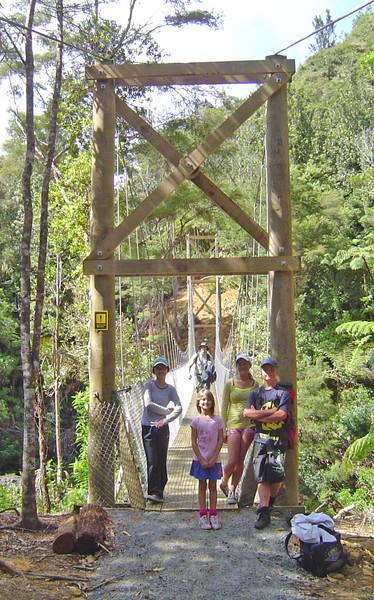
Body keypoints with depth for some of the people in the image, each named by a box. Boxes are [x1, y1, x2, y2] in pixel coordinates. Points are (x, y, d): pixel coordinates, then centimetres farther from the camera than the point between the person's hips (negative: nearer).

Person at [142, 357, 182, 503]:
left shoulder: (171, 389, 5)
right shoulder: (149, 385, -1)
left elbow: (179, 408, -6)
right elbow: (148, 404, -13)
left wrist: (166, 420, -17)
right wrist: (166, 410, -6)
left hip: (162, 427, 2)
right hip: (148, 427, -2)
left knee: (162, 461, 5)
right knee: (152, 461, -8)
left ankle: (159, 491, 15)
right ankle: (155, 492, -8)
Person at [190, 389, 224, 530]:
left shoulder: (218, 420, -2)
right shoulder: (196, 420, -4)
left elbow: (220, 440, -2)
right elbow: (193, 442, -3)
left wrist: (214, 458, -8)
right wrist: (201, 459, -9)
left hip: (214, 460, 1)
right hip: (200, 459, -1)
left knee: (213, 486, 7)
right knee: (202, 486, 6)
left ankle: (213, 515, 14)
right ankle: (203, 516, 11)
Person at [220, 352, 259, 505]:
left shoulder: (254, 384, 6)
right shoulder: (230, 383, 1)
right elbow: (224, 407, 3)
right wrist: (223, 429, 0)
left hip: (249, 425, 1)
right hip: (233, 424, -1)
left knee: (240, 460, 2)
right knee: (232, 461, -4)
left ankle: (232, 490, 15)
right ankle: (224, 483, 25)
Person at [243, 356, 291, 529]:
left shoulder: (283, 393, 3)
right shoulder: (255, 393, 12)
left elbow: (282, 415, -12)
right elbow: (246, 412, -3)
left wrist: (259, 416, -8)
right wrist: (271, 411, -9)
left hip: (279, 439, -2)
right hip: (261, 438, 2)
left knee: (277, 474, -3)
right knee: (261, 475, -3)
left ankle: (270, 503, 24)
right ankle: (264, 513, 0)